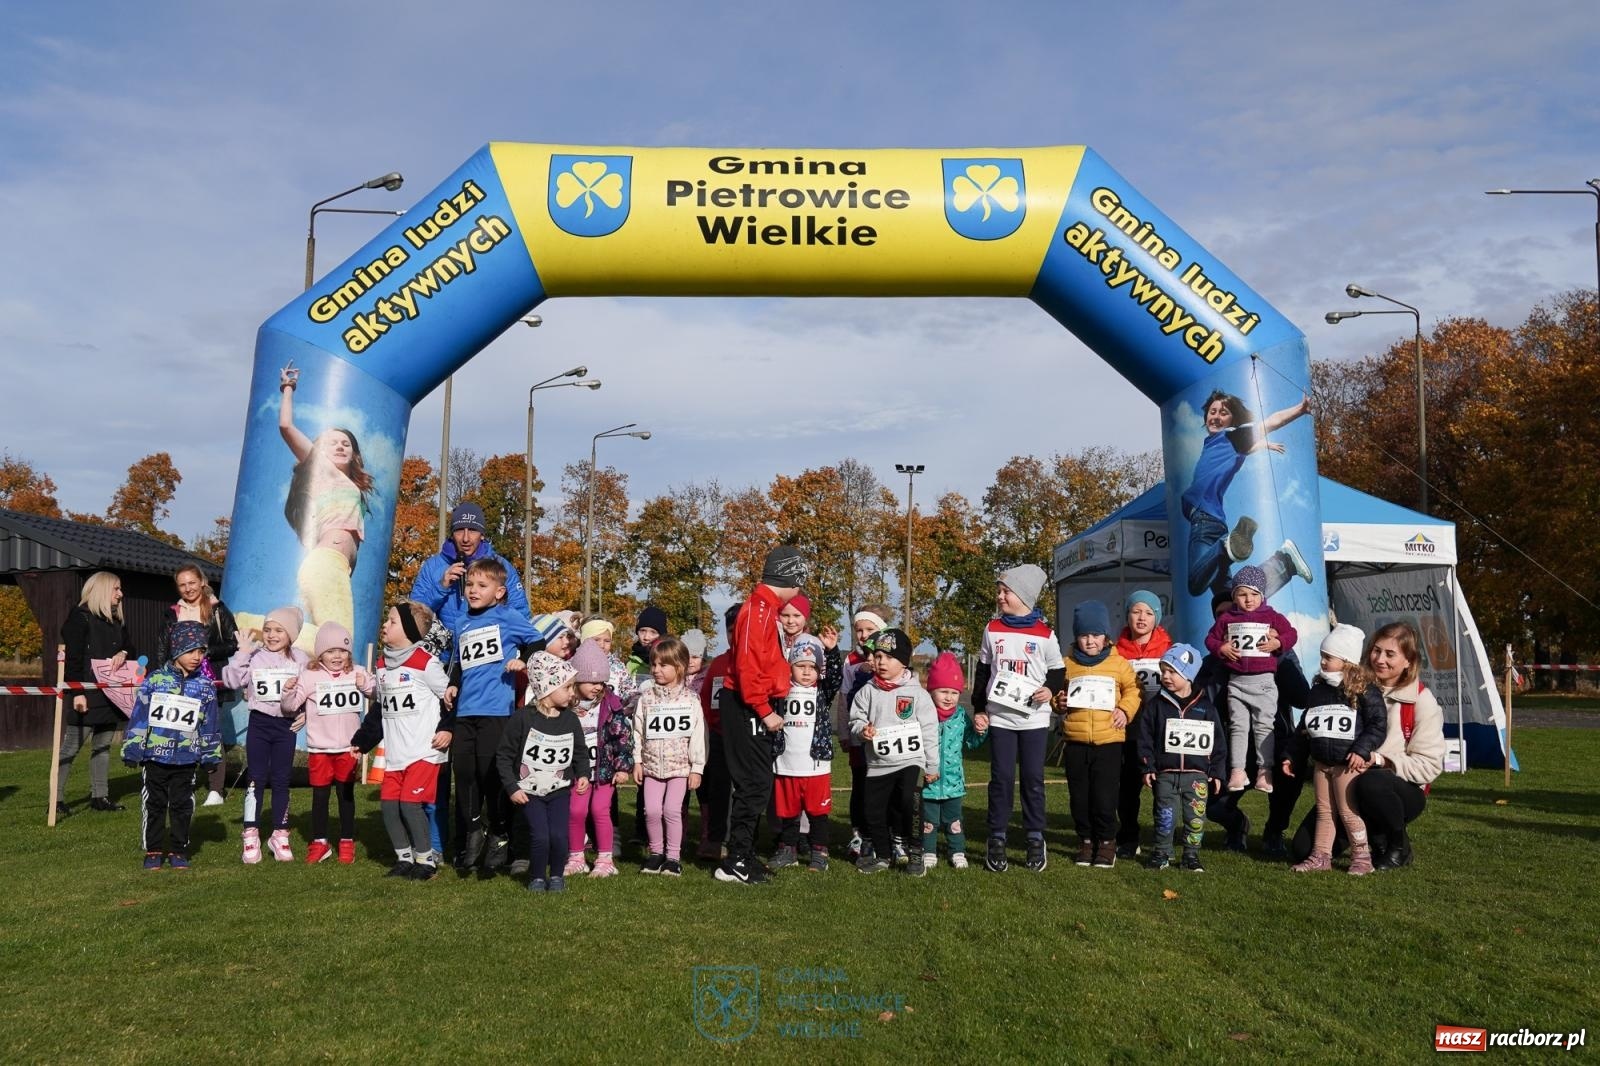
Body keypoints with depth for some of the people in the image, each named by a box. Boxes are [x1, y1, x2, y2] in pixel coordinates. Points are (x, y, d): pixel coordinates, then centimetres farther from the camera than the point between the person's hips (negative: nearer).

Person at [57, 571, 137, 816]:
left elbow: (130, 647, 19)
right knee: (71, 746, -4)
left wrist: (123, 653, -6)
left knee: (103, 745, 11)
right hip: (87, 695, -8)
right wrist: (77, 692, -19)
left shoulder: (116, 619, 16)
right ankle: (57, 799, 1)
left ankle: (100, 796, 17)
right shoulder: (80, 616, -7)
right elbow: (73, 657, -13)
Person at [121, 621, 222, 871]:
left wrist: (211, 755, 7)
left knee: (182, 806, 8)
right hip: (154, 756, -1)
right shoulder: (155, 680, -4)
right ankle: (153, 851, 20)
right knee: (154, 805, 9)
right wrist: (133, 749, -3)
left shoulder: (205, 686, 2)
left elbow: (211, 724, 8)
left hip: (186, 759, 1)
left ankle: (178, 851, 19)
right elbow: (139, 716, -1)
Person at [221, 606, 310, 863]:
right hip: (259, 723, -1)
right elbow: (231, 681, -12)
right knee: (256, 779, 1)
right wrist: (241, 654, -18)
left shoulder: (300, 659, 1)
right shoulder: (254, 657, -1)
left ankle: (280, 836, 17)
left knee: (281, 781, 8)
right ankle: (251, 836, 8)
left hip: (286, 725, 1)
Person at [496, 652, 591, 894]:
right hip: (530, 792, -2)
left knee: (559, 836, -11)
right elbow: (503, 756, -5)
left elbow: (581, 752, 13)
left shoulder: (570, 720, -1)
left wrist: (583, 774, -3)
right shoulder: (523, 718, -12)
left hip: (560, 791, 2)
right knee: (540, 837, -12)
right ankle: (537, 876, 15)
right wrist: (512, 788, -9)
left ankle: (556, 875, 16)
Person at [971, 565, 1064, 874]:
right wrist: (978, 709, 5)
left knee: (1033, 779, 4)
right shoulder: (993, 630, 5)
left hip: (1034, 718, -1)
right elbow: (983, 673, 10)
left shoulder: (1044, 634, -1)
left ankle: (1036, 840, 16)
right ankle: (996, 840, 11)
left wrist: (1050, 689, -13)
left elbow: (1058, 670, 7)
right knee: (1001, 778, 2)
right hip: (999, 718, 1)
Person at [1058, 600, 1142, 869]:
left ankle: (1107, 840, 16)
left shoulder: (1118, 663, 2)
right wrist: (1058, 702, -7)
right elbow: (1056, 690, 13)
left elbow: (1132, 689, 9)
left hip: (1109, 739, -2)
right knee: (1079, 794, 9)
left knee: (1105, 795, -1)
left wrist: (1125, 710, -6)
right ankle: (1086, 839, 23)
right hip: (1076, 741, 2)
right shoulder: (1067, 663, 4)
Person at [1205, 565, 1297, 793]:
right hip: (1237, 681, 2)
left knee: (1264, 726, 2)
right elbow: (1211, 638, 9)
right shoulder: (1226, 618, 4)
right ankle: (1237, 771, 8)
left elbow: (1290, 634, 2)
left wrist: (1277, 643, -15)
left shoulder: (1272, 616, 1)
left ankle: (1265, 771, 6)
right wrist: (1221, 648, -9)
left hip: (1263, 680, -1)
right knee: (1238, 726, 5)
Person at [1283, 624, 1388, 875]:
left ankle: (1361, 856, 13)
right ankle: (1321, 856, 18)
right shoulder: (1318, 690, 10)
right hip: (1321, 763, 7)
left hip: (1348, 764, -6)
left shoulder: (1364, 691, -9)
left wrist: (1361, 750, -23)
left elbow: (1378, 724, -12)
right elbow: (1304, 727, 16)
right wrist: (1292, 756, 15)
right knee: (1324, 811, 12)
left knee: (1348, 812, -2)